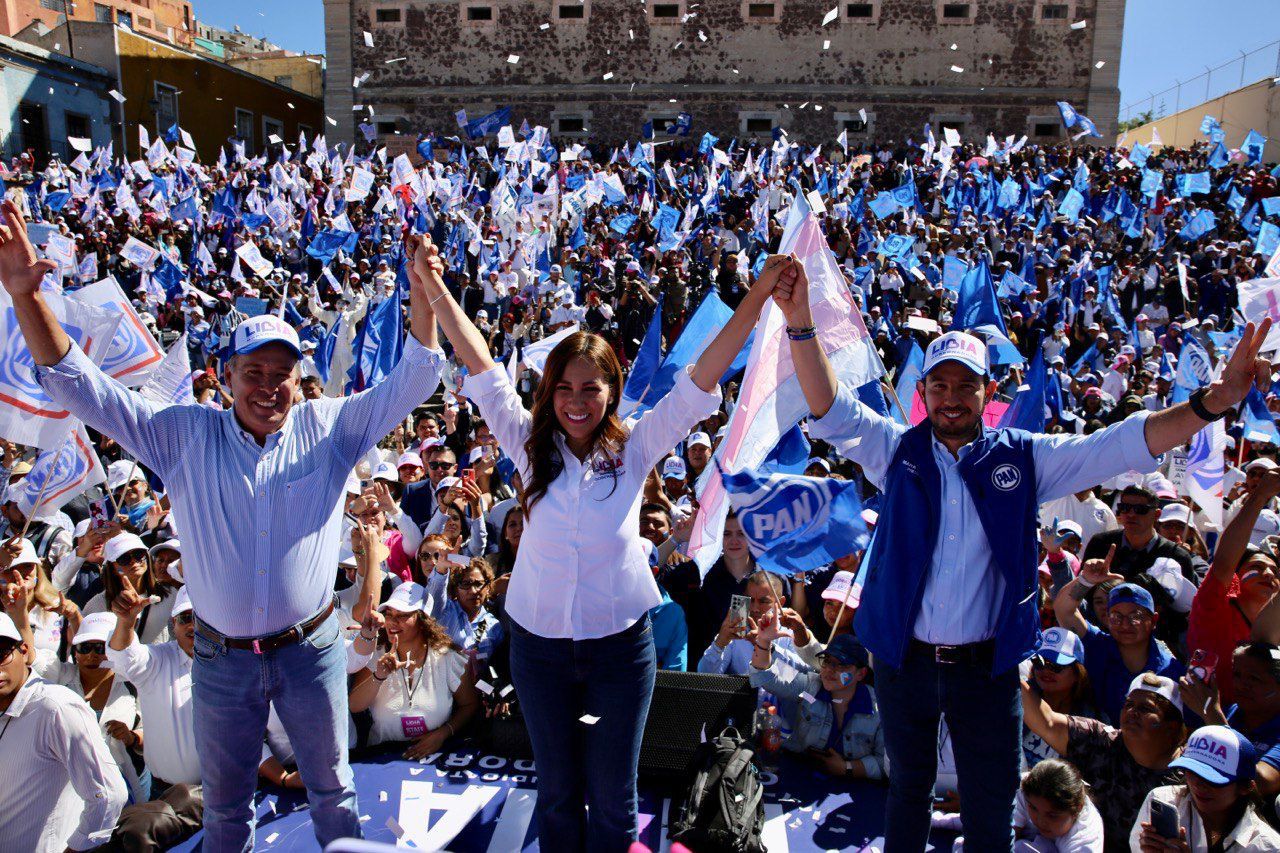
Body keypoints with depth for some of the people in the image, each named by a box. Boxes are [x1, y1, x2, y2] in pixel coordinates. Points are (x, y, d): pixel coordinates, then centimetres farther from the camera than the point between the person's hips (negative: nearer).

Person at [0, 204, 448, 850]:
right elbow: (79, 386, -6)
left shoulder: (328, 427, -5)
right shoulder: (185, 436, -4)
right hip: (222, 657, 1)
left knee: (331, 786, 19)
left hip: (311, 650, 0)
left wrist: (424, 291, -23)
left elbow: (412, 380, -8)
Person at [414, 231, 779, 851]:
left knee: (612, 799, 13)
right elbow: (481, 368, -6)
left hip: (619, 644, -1)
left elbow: (700, 381, -13)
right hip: (538, 643, 1)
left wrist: (759, 295, -20)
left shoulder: (635, 450, -7)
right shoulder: (532, 447, -3)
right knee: (557, 793, 18)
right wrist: (434, 287, -11)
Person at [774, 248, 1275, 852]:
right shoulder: (897, 451, -1)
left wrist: (1211, 403, -21)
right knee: (908, 790, 20)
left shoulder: (1023, 458, -1)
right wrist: (801, 326, -26)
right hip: (903, 661, 1)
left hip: (987, 667, 0)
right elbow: (831, 412, -12)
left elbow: (1123, 445, -6)